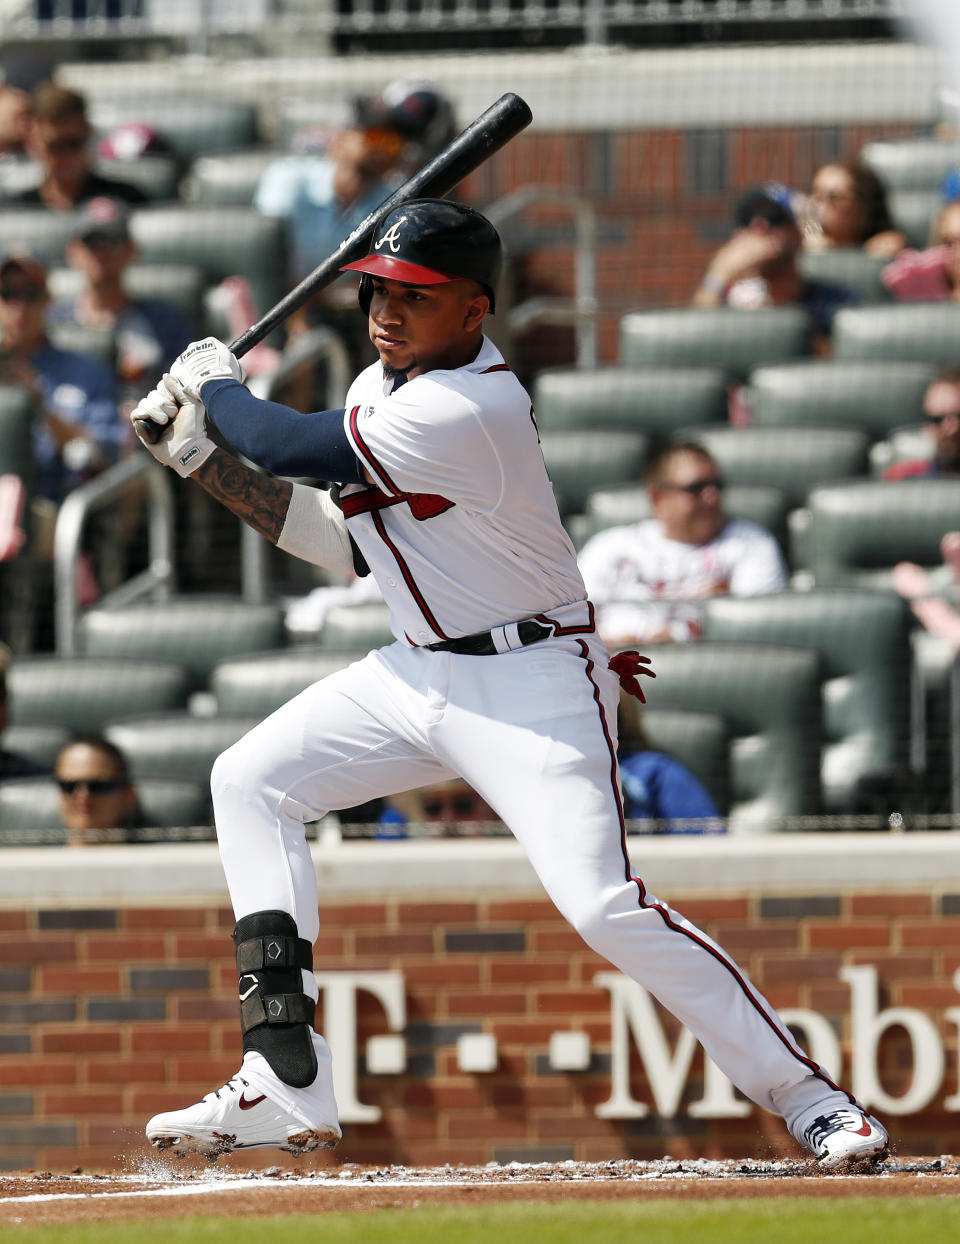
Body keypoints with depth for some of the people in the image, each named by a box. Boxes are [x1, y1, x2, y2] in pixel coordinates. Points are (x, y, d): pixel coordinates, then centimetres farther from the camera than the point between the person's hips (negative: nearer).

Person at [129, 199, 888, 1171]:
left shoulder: (468, 409, -24)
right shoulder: (384, 382, 6)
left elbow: (290, 444, -19)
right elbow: (338, 540, 14)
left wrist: (214, 383, 2)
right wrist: (200, 459, 9)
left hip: (532, 686, -10)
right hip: (418, 673, 10)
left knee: (602, 906, -22)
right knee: (249, 782, 7)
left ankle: (806, 1096, -10)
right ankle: (286, 1089, 3)